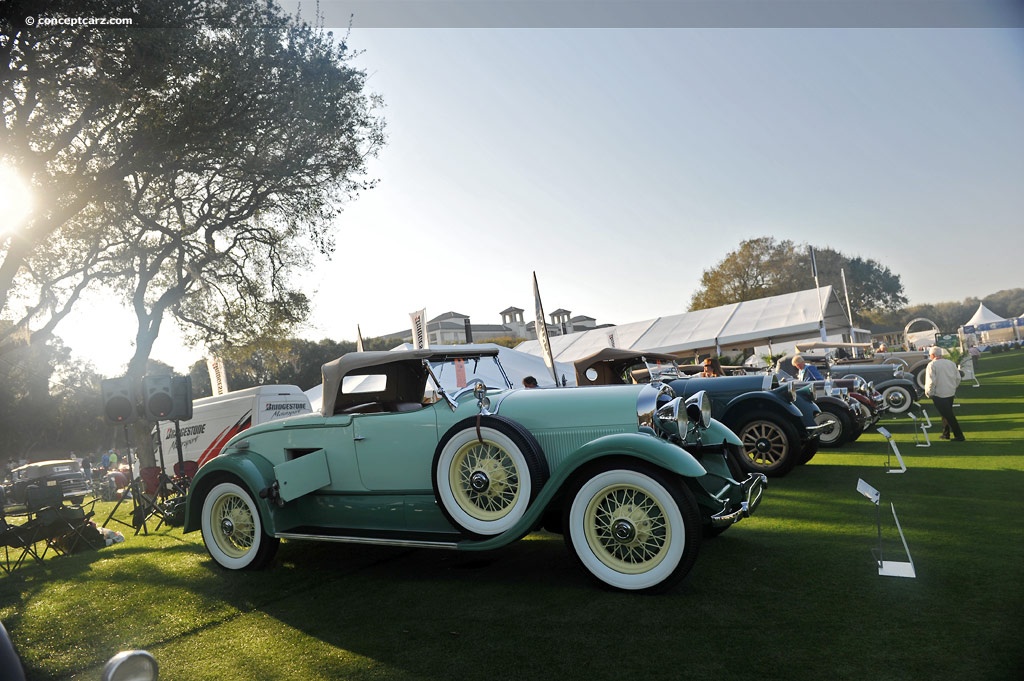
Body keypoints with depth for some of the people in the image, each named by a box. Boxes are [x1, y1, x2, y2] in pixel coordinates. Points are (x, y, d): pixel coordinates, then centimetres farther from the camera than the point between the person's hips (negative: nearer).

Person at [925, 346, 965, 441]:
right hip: (951, 393, 7)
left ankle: (959, 436, 0)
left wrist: (928, 393, -6)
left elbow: (931, 381, -18)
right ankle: (946, 434, 27)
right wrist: (953, 387, 20)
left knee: (948, 415, -1)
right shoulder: (951, 363, 5)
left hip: (939, 395, -7)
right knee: (947, 414, 20)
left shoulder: (932, 365, -13)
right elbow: (958, 378, 7)